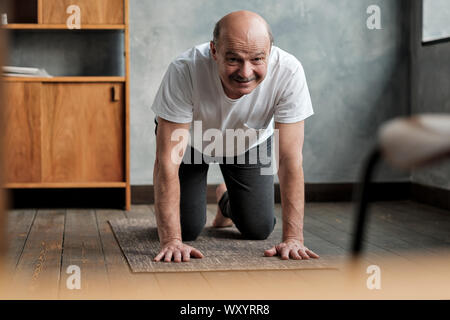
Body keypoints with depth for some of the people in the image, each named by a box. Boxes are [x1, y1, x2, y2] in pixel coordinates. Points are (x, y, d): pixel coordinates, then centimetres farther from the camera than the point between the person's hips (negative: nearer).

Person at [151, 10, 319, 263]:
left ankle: (226, 200, 34)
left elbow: (290, 159, -32)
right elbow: (168, 160, -39)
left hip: (250, 142, 2)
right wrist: (171, 240, -44)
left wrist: (293, 238, -36)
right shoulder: (185, 71, -41)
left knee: (258, 230, -1)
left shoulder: (288, 72, -38)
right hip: (190, 138, -1)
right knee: (187, 228, -8)